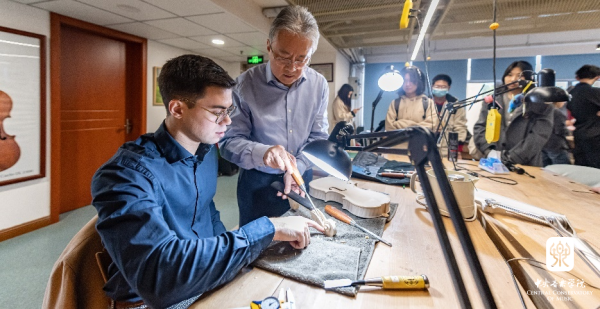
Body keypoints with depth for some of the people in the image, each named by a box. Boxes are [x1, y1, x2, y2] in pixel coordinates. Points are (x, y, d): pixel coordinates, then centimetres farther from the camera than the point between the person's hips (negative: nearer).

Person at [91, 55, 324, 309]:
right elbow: (159, 274, -35)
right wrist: (268, 229, -33)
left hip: (207, 280, 6)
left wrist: (226, 247, -4)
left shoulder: (207, 150, -1)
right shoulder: (126, 174, -24)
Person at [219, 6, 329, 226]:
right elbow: (229, 141, -16)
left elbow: (318, 137, -2)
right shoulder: (245, 84, -14)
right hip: (258, 183, -3)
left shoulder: (319, 85, -4)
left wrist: (297, 168, -17)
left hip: (302, 179, 3)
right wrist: (262, 153, -35)